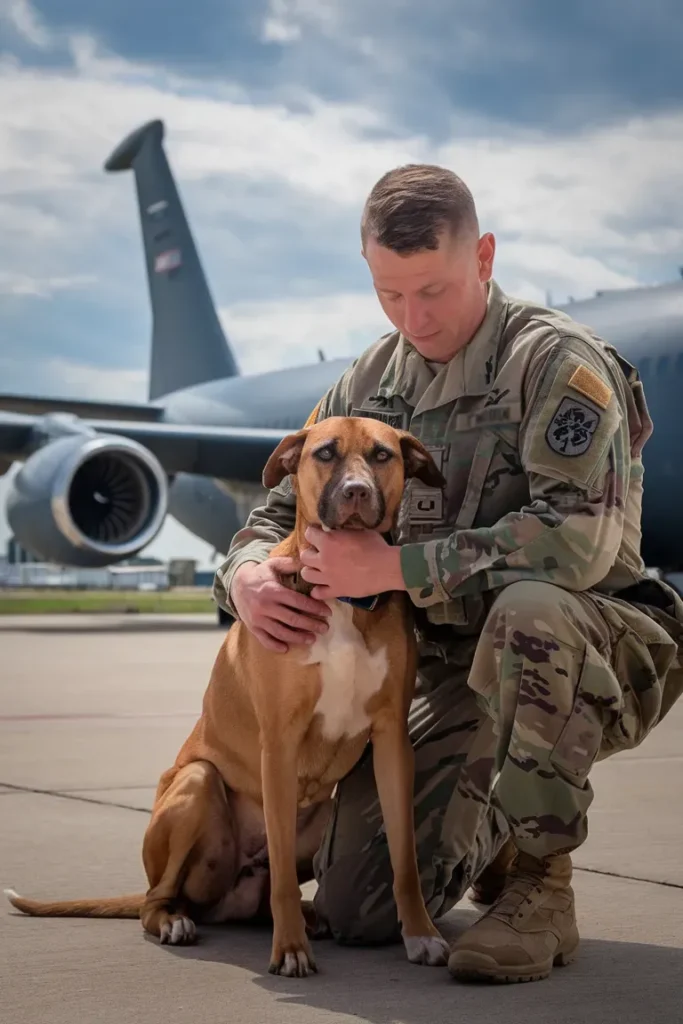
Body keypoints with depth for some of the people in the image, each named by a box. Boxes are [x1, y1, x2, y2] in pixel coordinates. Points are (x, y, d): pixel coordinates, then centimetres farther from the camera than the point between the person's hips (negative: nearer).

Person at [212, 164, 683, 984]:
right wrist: (246, 575, -12)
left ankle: (540, 889, -21)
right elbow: (282, 510, 13)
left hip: (592, 655, -5)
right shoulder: (368, 384, 6)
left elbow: (578, 539, -29)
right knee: (356, 911, -7)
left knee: (528, 610, -42)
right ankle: (489, 832, 26)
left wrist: (395, 565, -29)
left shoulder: (557, 362, -15)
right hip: (448, 671, 5)